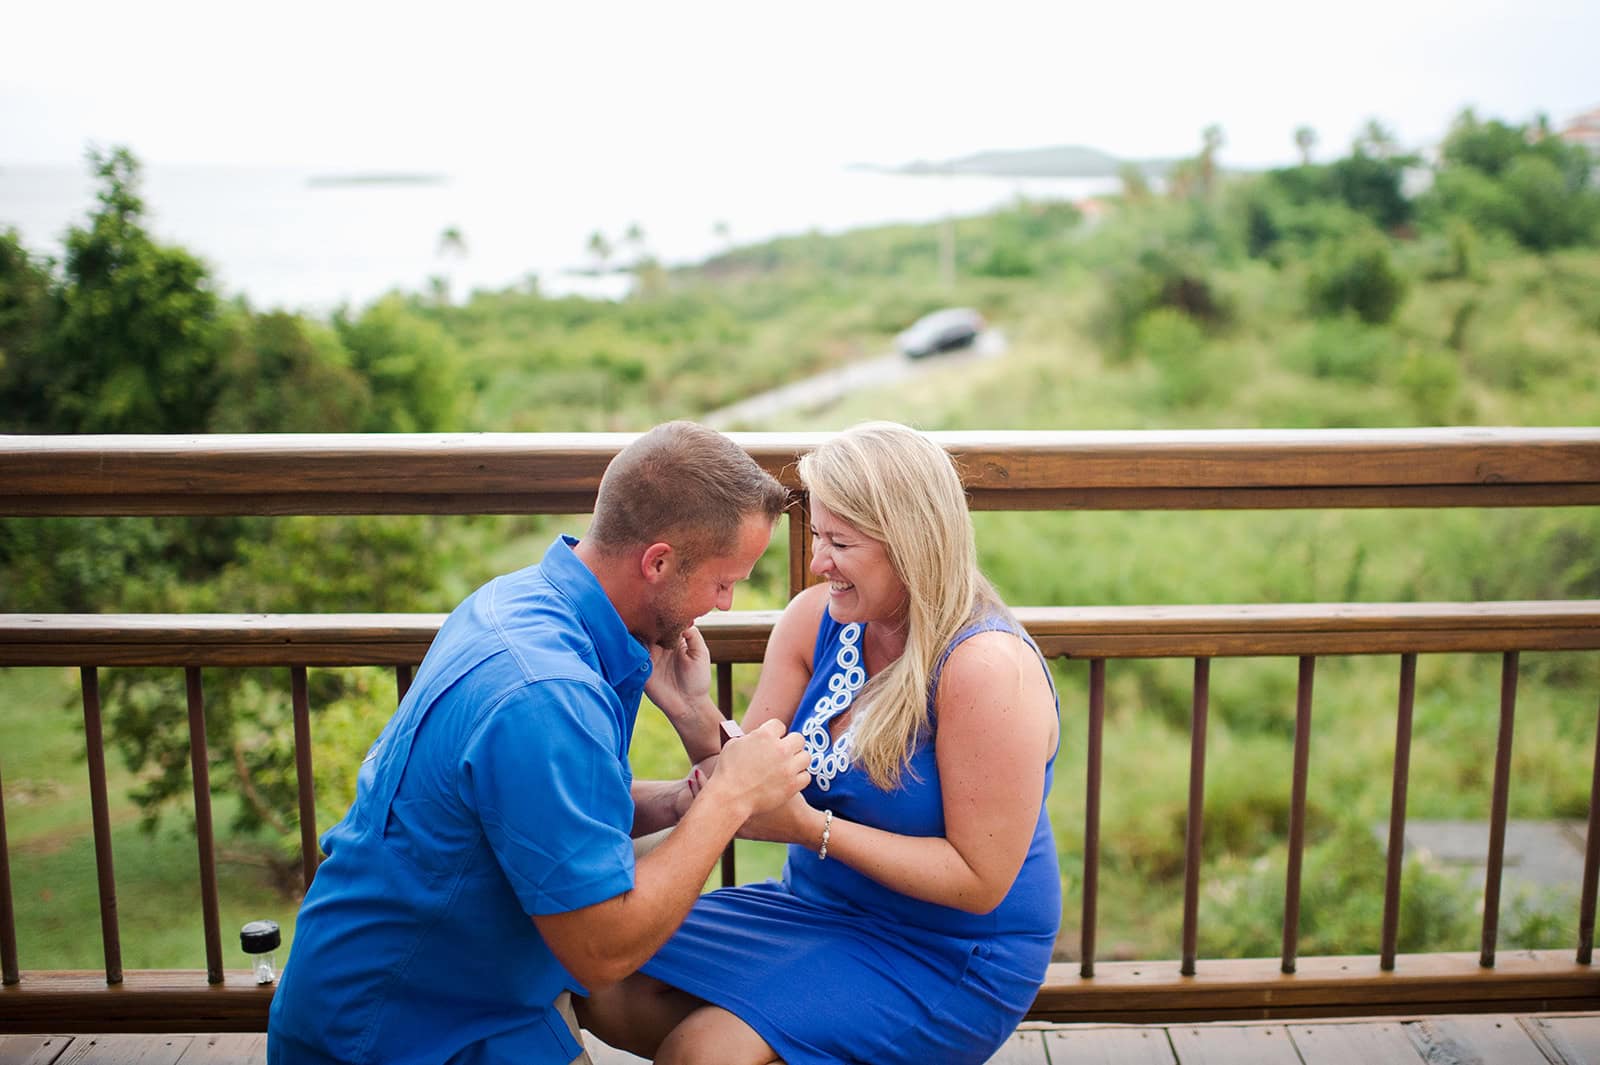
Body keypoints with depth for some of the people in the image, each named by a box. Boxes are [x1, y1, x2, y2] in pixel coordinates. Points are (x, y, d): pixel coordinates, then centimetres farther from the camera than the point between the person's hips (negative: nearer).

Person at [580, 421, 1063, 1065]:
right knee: (605, 992, -2)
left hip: (950, 962, -7)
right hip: (819, 905, 8)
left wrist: (813, 830, -26)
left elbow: (981, 880, -22)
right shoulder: (816, 619, -3)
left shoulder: (986, 666, -24)